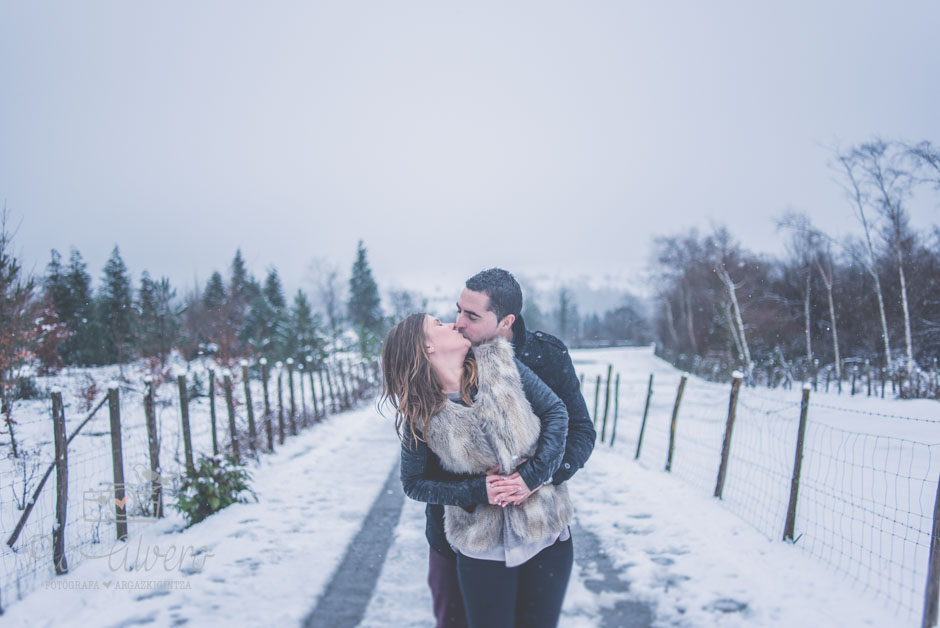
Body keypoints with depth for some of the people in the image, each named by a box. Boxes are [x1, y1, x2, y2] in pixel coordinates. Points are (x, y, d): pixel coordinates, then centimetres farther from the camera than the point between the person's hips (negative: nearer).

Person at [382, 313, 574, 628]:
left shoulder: (499, 362, -7)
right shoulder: (421, 414, -9)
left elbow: (555, 411, -4)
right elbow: (414, 482, -1)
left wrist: (535, 473, -15)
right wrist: (476, 491, -14)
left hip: (546, 531, 2)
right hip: (482, 547, -1)